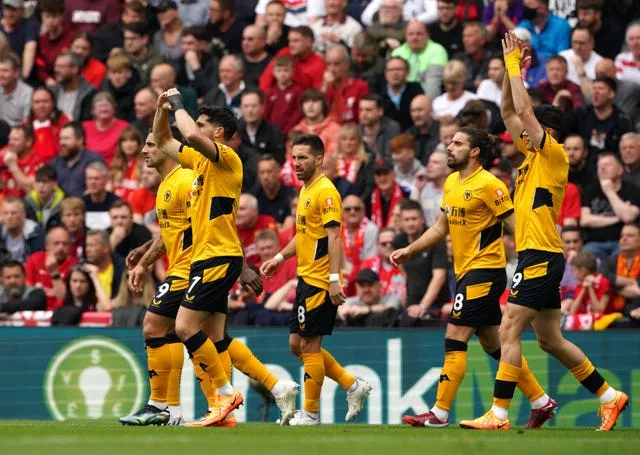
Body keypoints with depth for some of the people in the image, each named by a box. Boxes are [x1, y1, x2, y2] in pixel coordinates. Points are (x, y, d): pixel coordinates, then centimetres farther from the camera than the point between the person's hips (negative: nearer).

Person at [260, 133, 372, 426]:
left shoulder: (325, 191, -14)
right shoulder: (305, 191, 16)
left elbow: (333, 237, -20)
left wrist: (334, 279, -26)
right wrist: (280, 257, 17)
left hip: (320, 282, -10)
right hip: (306, 279, 10)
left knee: (309, 346, -4)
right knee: (298, 345, 12)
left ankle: (310, 413, 5)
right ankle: (353, 387, 18)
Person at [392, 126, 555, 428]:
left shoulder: (489, 185, -13)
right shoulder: (451, 183, 13)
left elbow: (514, 225, -13)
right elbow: (441, 227, 23)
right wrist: (409, 251, 17)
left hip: (484, 271, -9)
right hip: (465, 271, 9)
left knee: (454, 339, -11)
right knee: (493, 344, 12)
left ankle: (440, 413, -9)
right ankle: (541, 402, 20)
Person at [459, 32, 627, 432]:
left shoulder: (555, 155, -8)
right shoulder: (533, 155, 15)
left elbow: (525, 110, -15)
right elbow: (509, 112, 19)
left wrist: (514, 67, -7)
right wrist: (511, 67, 11)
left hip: (541, 257, -10)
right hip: (537, 258, 10)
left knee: (508, 331, -13)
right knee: (551, 341, 12)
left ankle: (499, 414, -15)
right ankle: (610, 396, 18)